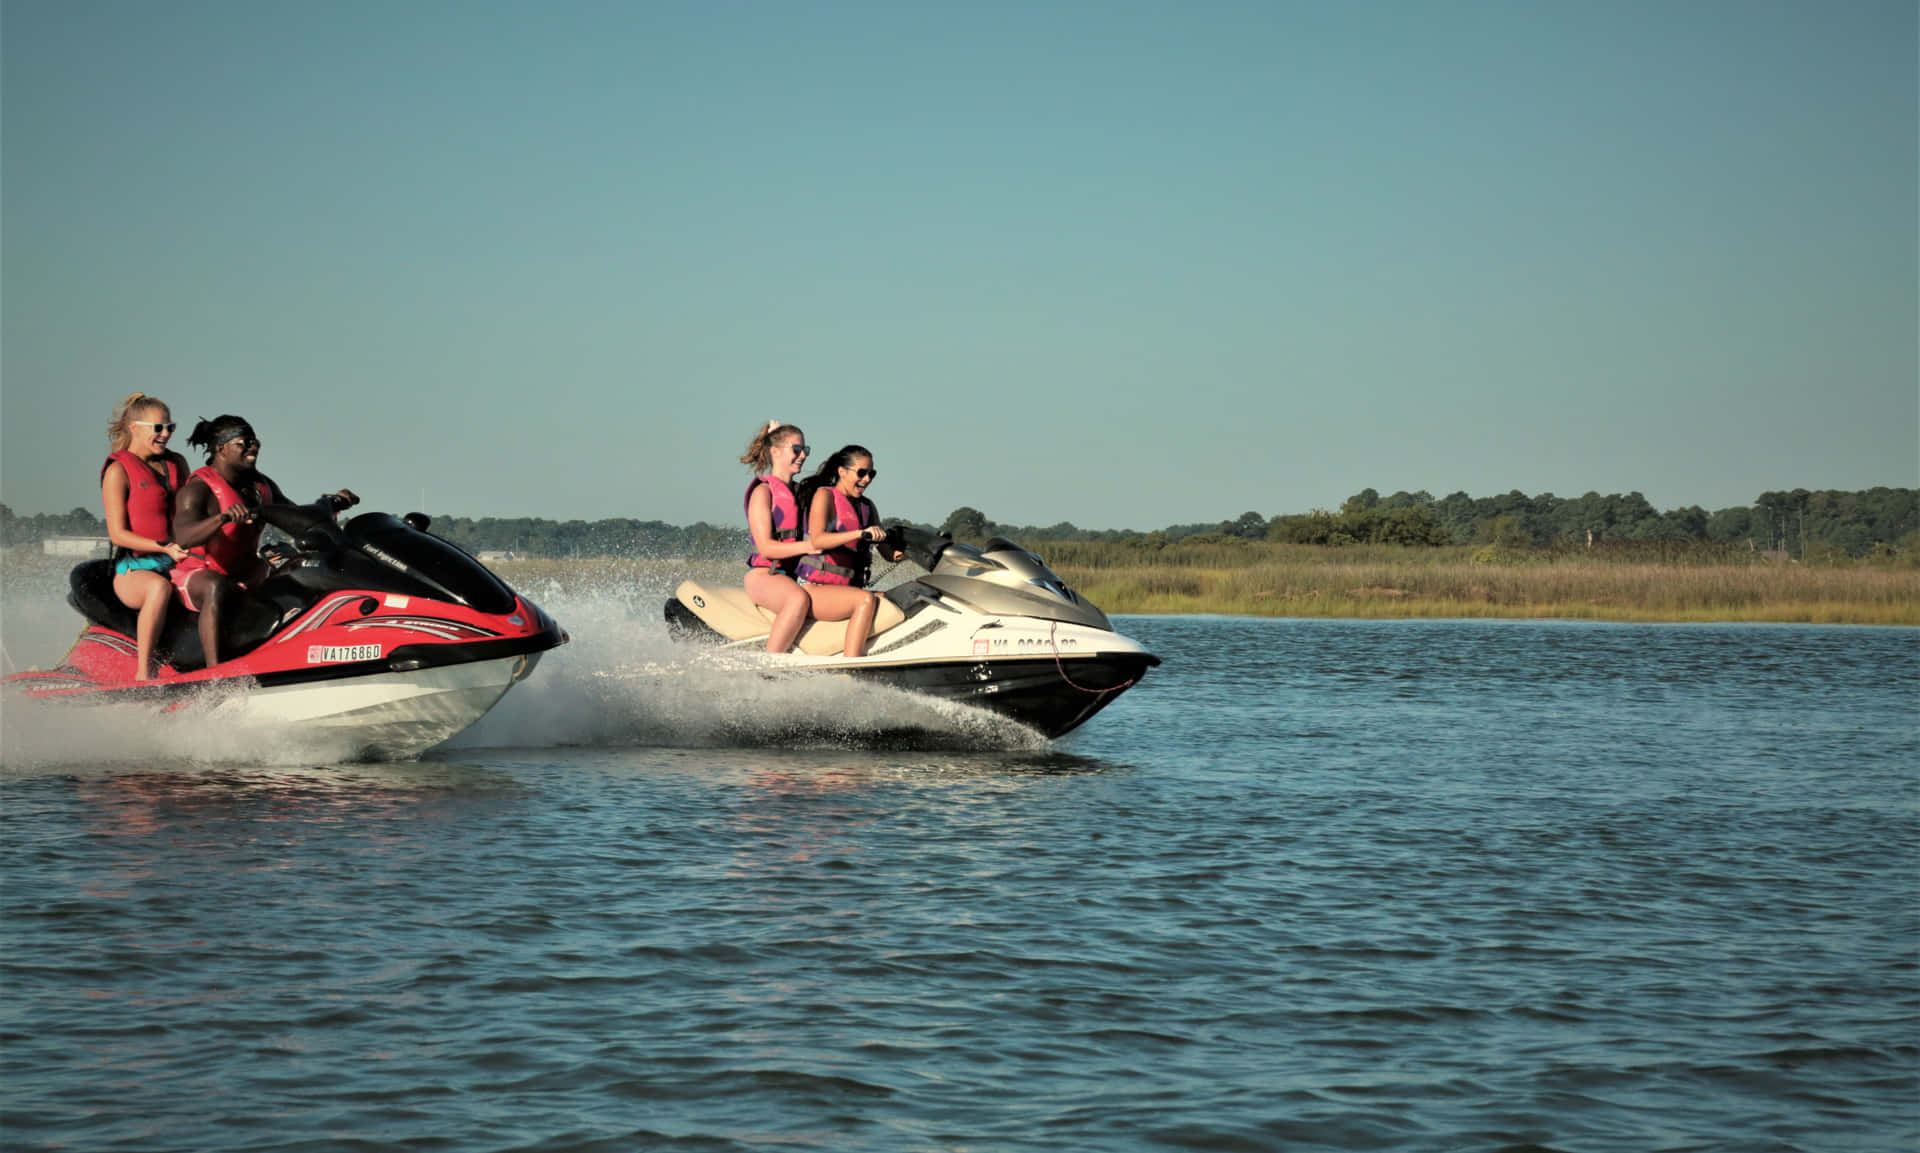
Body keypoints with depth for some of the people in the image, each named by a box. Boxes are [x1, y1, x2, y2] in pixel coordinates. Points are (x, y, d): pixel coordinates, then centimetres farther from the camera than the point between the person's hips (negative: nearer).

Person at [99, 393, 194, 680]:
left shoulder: (177, 464, 14)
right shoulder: (118, 470, -4)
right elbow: (118, 534, -10)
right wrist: (165, 547, -22)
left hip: (179, 565, 6)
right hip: (134, 568, -6)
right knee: (159, 587, -41)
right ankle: (143, 673, -39)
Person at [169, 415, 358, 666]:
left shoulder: (261, 485, 9)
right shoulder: (197, 489, -15)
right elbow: (183, 536, -32)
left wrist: (332, 503, 0)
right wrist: (223, 517, -49)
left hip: (246, 578, 8)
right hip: (197, 576, -8)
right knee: (217, 588, -42)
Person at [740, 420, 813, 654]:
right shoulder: (763, 491, -4)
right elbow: (765, 547, -13)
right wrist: (808, 546, -24)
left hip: (797, 576, 8)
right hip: (764, 575, -8)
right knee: (798, 599, -39)